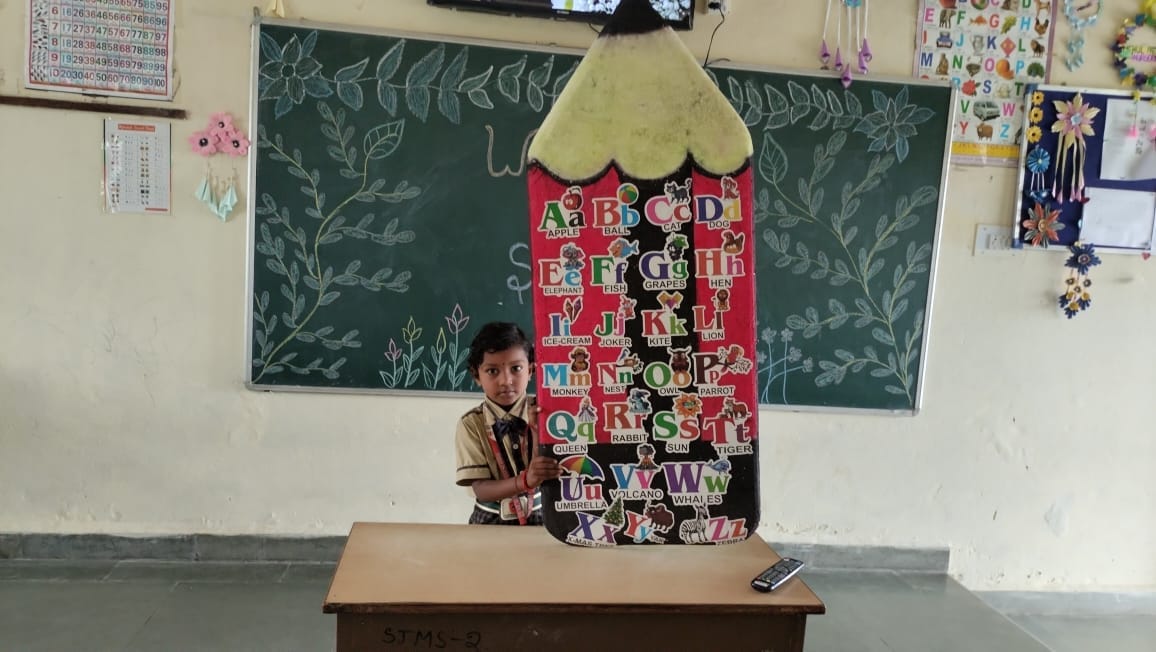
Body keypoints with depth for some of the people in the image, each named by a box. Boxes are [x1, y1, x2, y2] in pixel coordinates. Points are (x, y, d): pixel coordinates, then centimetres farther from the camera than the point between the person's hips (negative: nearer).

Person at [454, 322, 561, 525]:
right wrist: (526, 480, -27)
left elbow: (552, 476, -9)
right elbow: (481, 490, -12)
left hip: (540, 516, 2)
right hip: (492, 521, -1)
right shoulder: (471, 424, -6)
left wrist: (539, 432, -22)